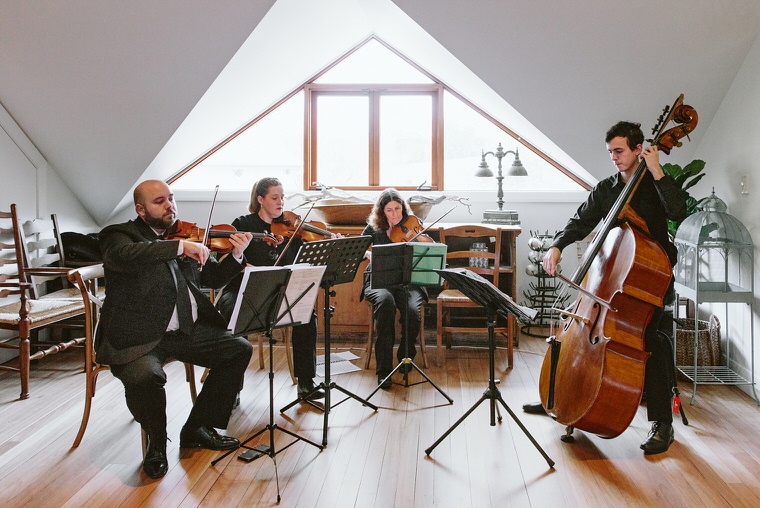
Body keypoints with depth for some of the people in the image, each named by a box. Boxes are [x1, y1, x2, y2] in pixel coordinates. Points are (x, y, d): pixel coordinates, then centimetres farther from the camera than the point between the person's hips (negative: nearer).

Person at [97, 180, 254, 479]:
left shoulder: (186, 236, 14)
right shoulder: (119, 235, -2)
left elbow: (213, 278, 14)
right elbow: (124, 255, -28)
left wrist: (236, 255, -5)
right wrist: (180, 247, -32)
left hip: (187, 331, 6)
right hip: (137, 338, -6)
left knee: (239, 350, -1)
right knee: (144, 376, -33)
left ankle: (198, 429, 13)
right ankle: (157, 443, 1)